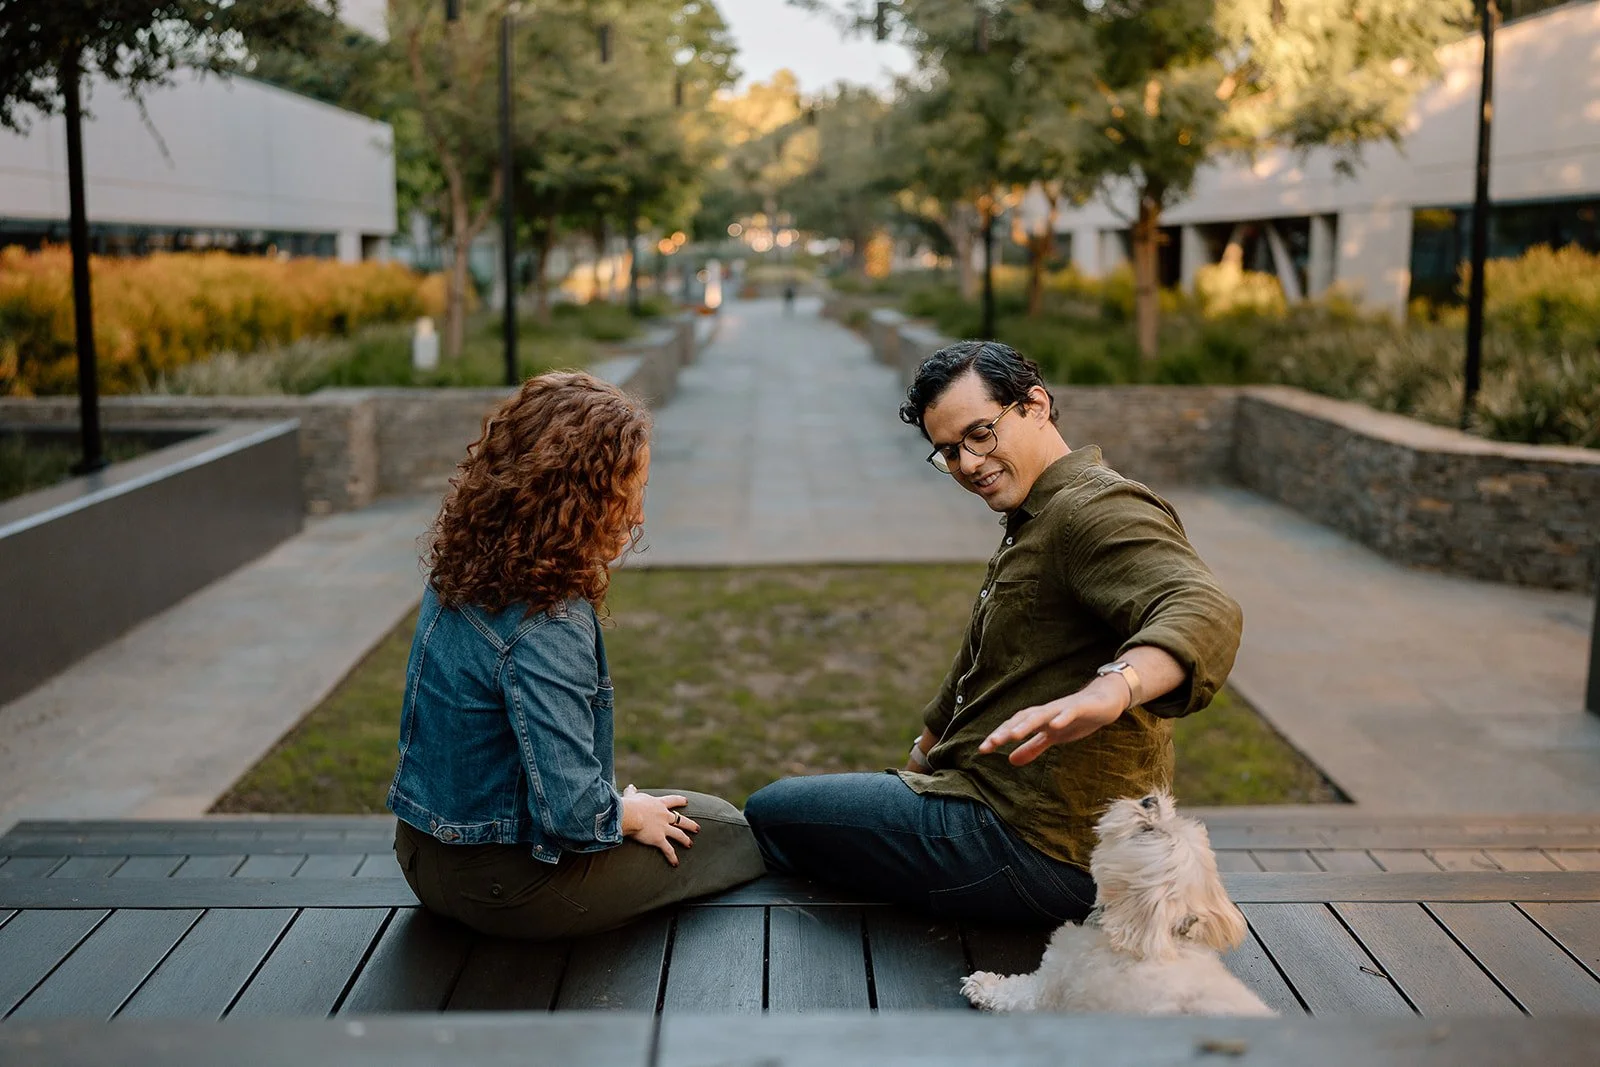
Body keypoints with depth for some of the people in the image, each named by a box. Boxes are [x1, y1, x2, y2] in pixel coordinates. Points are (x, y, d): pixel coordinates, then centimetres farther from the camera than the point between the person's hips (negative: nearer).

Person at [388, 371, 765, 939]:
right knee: (720, 829, 9)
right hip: (506, 886, -9)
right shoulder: (547, 626, -31)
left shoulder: (456, 575, -3)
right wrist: (632, 817, -9)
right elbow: (570, 810, -30)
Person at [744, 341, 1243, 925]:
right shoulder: (1033, 523, 18)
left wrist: (1107, 692, -58)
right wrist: (918, 767, 31)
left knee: (769, 814, -4)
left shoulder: (1096, 510, -19)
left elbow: (1204, 614, -39)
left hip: (1035, 847, -11)